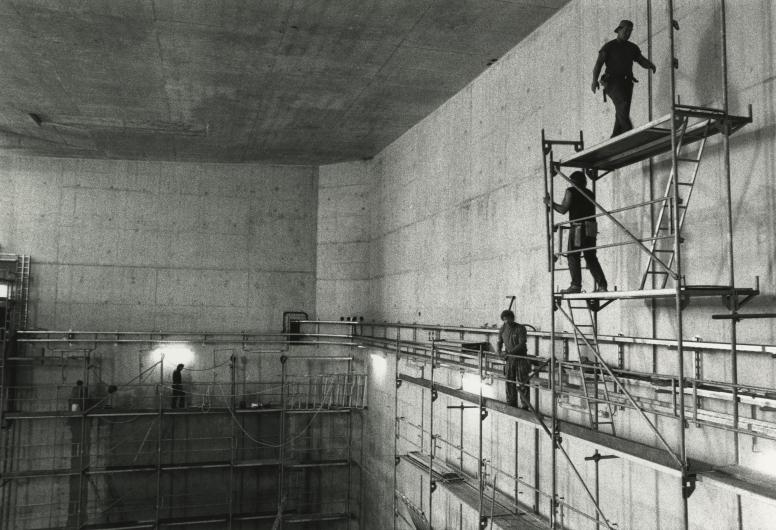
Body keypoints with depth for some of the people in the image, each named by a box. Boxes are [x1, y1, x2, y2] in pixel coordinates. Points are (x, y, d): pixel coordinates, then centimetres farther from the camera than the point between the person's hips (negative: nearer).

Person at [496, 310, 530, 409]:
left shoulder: (520, 328, -11)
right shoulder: (502, 329, 5)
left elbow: (522, 344, -17)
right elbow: (499, 343, 13)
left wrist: (509, 352, -24)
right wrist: (499, 352, -7)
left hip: (521, 359, -5)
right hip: (509, 360, 5)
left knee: (523, 383, -4)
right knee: (509, 382, 7)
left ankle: (525, 406, 2)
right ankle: (511, 404, 17)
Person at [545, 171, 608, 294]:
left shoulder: (571, 191, 1)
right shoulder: (590, 193, 20)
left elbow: (563, 209, -5)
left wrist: (550, 203, 9)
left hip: (578, 227, -6)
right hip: (591, 228, 6)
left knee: (573, 256, -4)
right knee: (591, 257, 9)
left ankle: (576, 285, -11)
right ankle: (602, 285, 2)